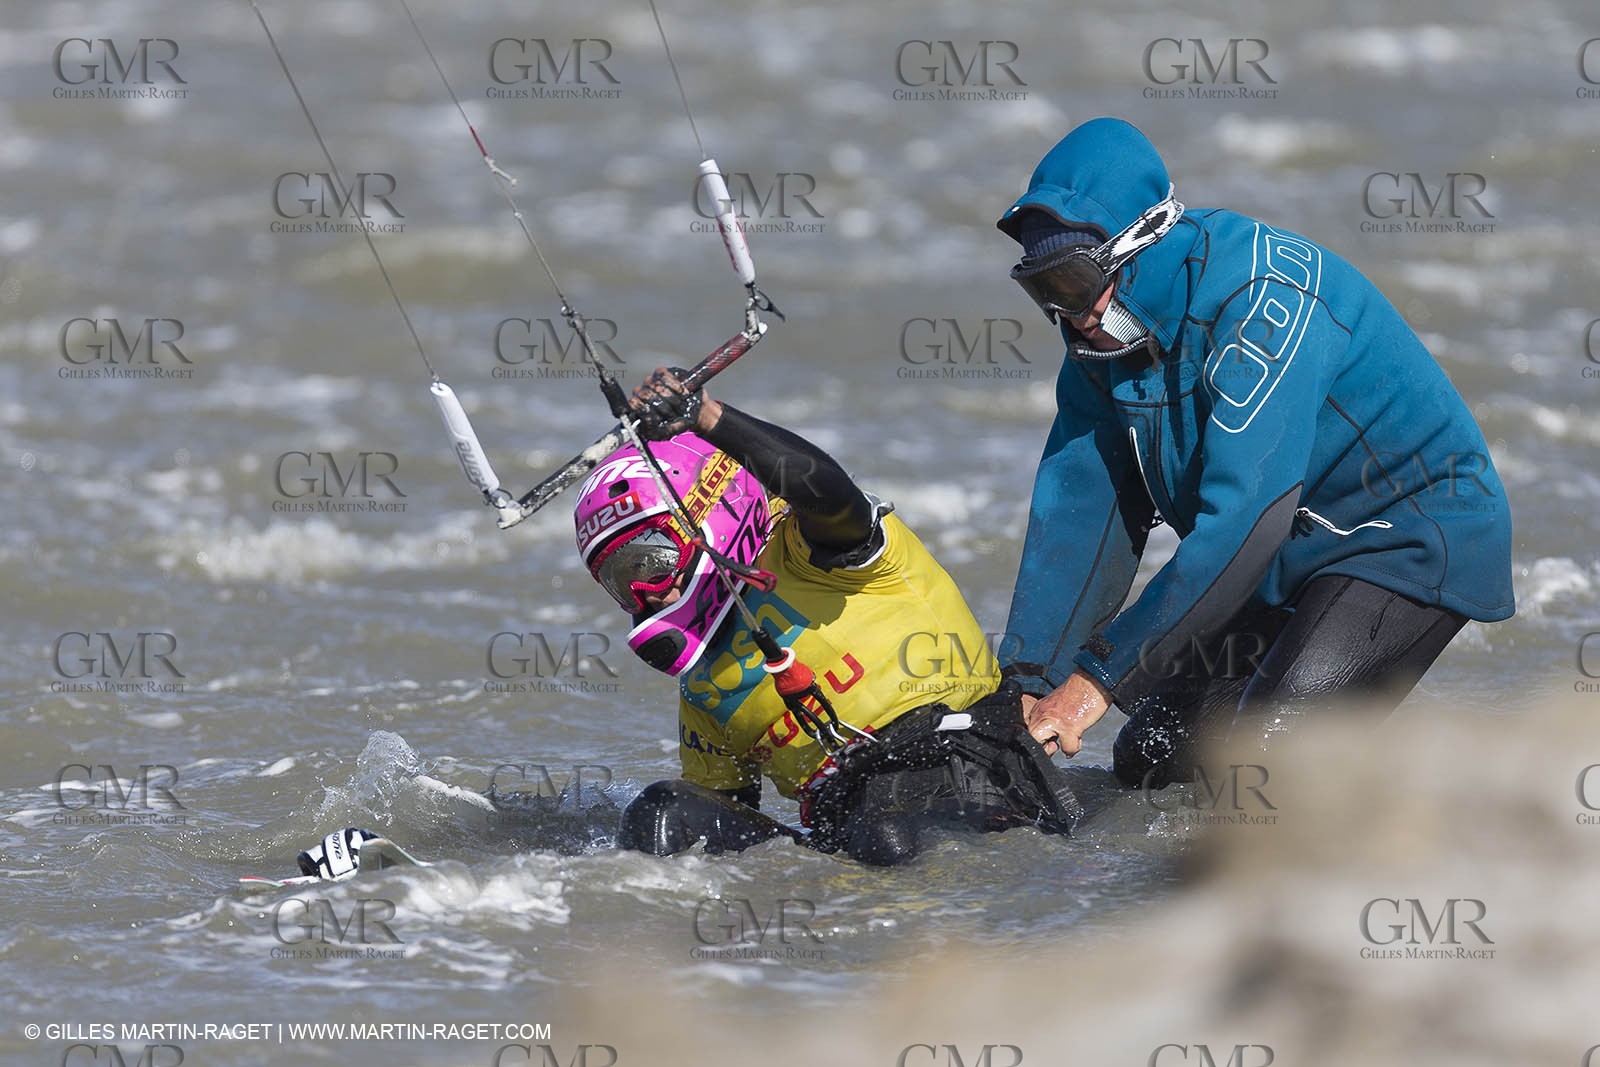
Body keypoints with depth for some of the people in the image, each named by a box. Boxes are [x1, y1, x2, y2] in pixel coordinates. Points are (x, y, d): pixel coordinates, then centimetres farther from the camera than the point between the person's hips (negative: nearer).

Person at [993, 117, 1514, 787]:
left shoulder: (1261, 296, -29)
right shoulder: (1103, 329, -3)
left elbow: (1244, 515, -34)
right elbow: (1079, 507, -2)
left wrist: (1100, 677, -33)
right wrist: (1028, 684, -14)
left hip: (1409, 543, -9)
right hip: (1290, 564, 9)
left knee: (1267, 756, -25)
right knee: (1151, 761, 4)